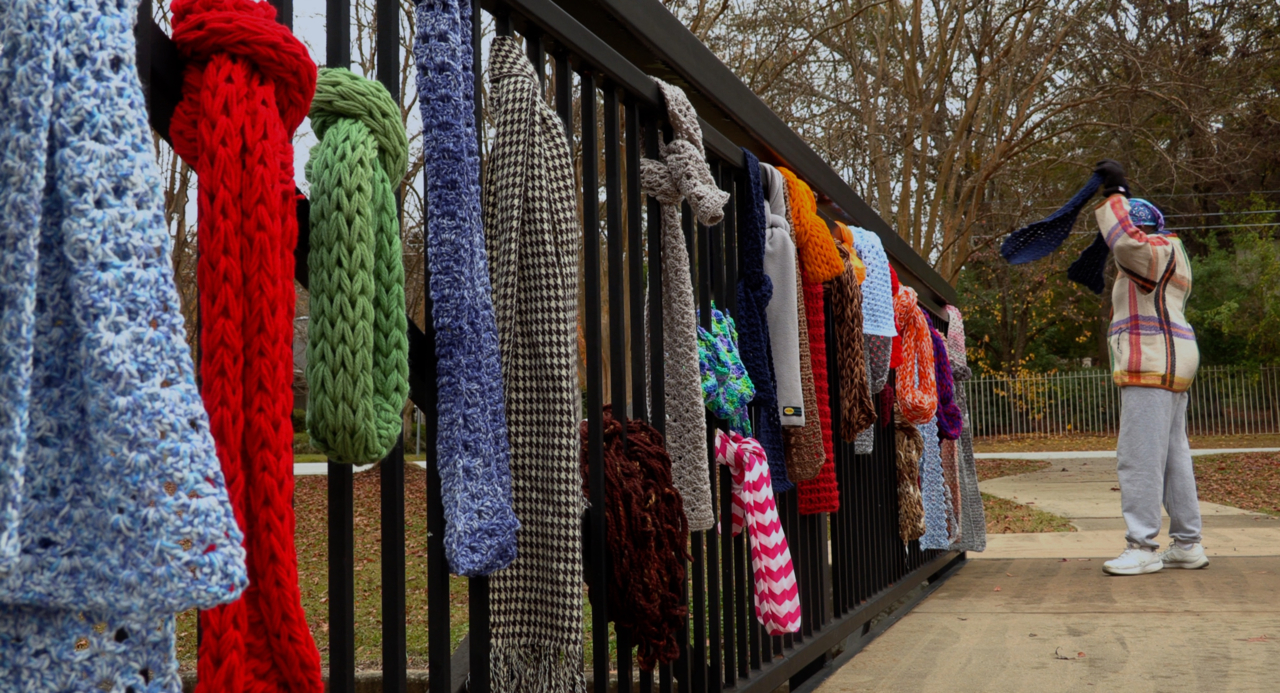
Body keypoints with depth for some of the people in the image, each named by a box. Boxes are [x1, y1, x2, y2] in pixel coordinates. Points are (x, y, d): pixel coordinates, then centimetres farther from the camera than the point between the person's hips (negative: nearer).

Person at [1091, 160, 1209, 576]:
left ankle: (1143, 548, -12)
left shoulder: (1160, 250, -9)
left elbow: (1127, 241, -30)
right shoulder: (1159, 258, 24)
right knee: (1173, 456, 12)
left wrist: (1114, 193, -21)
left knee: (1140, 457, -12)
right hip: (1168, 368, 11)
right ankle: (1187, 545, 16)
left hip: (1152, 366, -11)